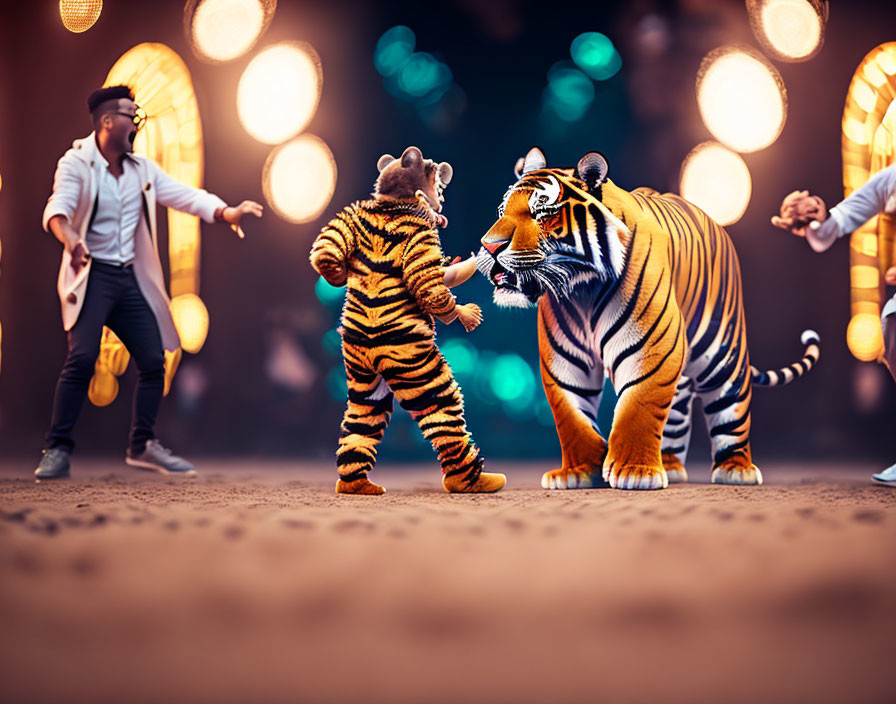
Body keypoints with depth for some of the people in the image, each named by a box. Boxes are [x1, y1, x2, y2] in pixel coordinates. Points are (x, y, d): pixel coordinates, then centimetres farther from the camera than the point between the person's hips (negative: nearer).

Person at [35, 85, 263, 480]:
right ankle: (58, 450, -10)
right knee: (82, 358, -18)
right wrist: (70, 239, -44)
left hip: (130, 278, 6)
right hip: (91, 274, -6)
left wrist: (225, 212, -14)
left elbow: (183, 195, 5)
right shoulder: (76, 164, -7)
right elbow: (57, 209, -22)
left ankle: (143, 446, 19)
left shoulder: (142, 170, 11)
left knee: (153, 360, 3)